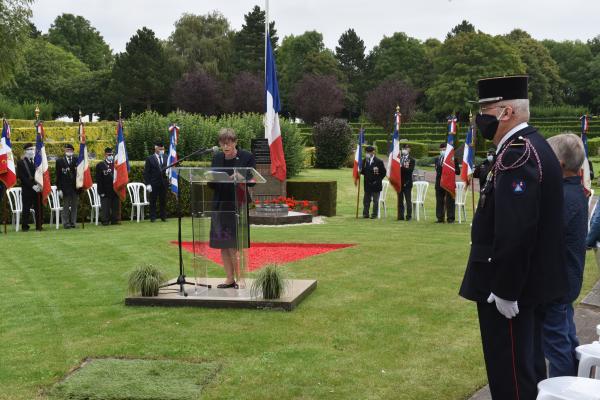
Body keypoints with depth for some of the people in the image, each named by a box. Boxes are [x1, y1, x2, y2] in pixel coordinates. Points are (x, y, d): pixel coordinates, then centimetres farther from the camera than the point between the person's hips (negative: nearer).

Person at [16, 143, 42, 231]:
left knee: (38, 208, 3)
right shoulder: (20, 163, 0)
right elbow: (22, 177, -7)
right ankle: (25, 226, 6)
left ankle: (39, 226, 10)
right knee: (26, 209, 0)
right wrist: (32, 185, -15)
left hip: (37, 189, 3)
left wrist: (39, 185, -5)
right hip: (27, 190, -3)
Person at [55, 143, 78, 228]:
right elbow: (58, 176, 0)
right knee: (66, 206, 1)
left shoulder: (77, 161, 6)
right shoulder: (59, 161, 2)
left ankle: (73, 222, 13)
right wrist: (59, 189, -6)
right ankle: (66, 223, 5)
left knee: (74, 206, 7)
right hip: (65, 188, -2)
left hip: (75, 188, 2)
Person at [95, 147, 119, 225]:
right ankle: (105, 221, 3)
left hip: (115, 190, 3)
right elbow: (98, 180, -3)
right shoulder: (100, 165, 1)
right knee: (105, 207, -3)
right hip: (105, 192, -3)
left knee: (115, 207, 6)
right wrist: (101, 192, -9)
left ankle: (115, 220, 14)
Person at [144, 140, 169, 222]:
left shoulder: (166, 158, 9)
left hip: (164, 183, 3)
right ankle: (152, 217, 8)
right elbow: (146, 173, -3)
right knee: (153, 201, 2)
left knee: (163, 200, 7)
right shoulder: (150, 159, -1)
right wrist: (148, 184, -11)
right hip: (154, 184, -3)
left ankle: (163, 216, 15)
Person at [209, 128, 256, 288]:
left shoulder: (247, 157, -3)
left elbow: (251, 181, -7)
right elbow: (211, 184, 12)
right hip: (220, 205, 5)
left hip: (237, 205, -5)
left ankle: (239, 279, 2)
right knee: (222, 245, 7)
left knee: (234, 246, -7)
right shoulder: (217, 158, 11)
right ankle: (230, 279, 16)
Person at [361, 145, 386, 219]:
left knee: (375, 201, 2)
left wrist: (378, 180, -7)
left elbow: (383, 173, -5)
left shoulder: (379, 162, -9)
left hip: (376, 185, -5)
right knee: (366, 200, 8)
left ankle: (374, 214, 8)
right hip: (367, 184, 5)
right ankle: (365, 214, 15)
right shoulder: (365, 161, 6)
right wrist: (361, 171, -8)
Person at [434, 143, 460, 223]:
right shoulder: (437, 159, 14)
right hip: (439, 183, 4)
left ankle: (450, 218, 4)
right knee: (439, 201, 6)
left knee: (449, 201, -1)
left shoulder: (453, 159, -1)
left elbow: (458, 171, -4)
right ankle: (440, 218, 12)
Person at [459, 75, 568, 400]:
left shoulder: (516, 153, -20)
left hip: (510, 286, -10)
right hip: (531, 281, 10)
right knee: (527, 366, 20)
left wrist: (503, 290, -23)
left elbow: (516, 230, -28)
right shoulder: (531, 145, 12)